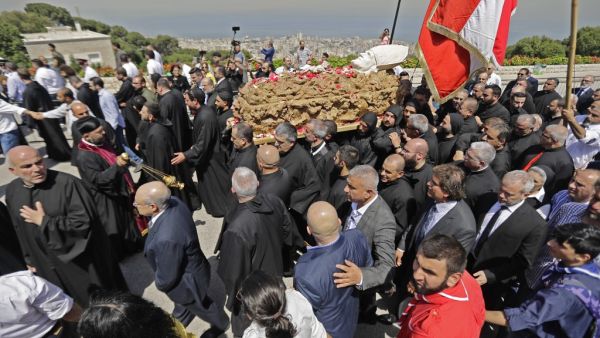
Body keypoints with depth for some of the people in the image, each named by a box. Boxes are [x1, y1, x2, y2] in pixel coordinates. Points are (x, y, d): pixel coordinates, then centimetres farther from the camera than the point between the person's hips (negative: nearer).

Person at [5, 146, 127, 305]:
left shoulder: (67, 183, -23)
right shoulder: (11, 191, -3)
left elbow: (83, 222, -25)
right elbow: (19, 230, 9)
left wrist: (44, 222, -20)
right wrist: (29, 259, 14)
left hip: (78, 259, -5)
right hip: (45, 262, 5)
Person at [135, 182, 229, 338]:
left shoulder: (166, 239, -46)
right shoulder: (173, 202, -22)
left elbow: (166, 277, -28)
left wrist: (159, 284, -7)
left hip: (186, 282, -7)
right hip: (187, 268, 7)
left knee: (201, 306, 27)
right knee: (182, 304, 37)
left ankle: (220, 324, 59)